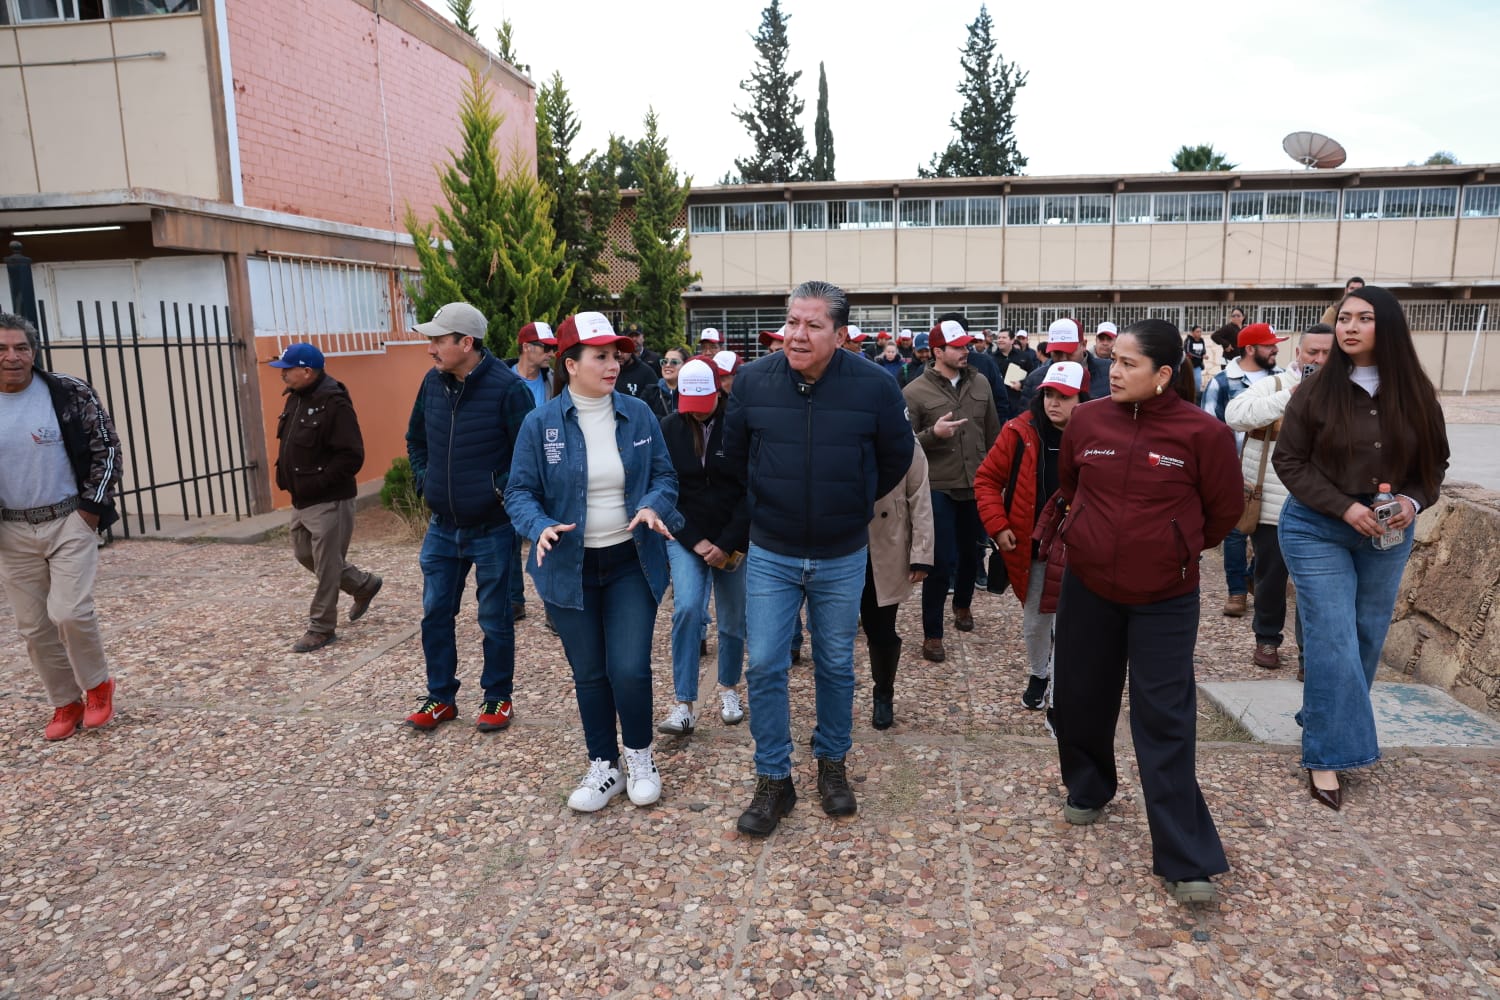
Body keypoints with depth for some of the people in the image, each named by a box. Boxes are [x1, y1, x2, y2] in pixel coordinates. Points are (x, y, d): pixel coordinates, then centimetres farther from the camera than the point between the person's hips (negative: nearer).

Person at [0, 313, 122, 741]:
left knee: (69, 612, -13)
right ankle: (65, 704, 24)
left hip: (70, 522, -3)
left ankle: (97, 684, 13)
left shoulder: (70, 393, -8)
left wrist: (93, 506, -8)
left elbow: (107, 447, -3)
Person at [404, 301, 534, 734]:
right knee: (435, 613, 13)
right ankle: (440, 697, 28)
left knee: (495, 619, 8)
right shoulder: (432, 382, 0)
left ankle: (498, 697, 25)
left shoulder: (507, 387, -18)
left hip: (492, 528, -5)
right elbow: (415, 439, 17)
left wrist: (502, 490, -13)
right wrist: (423, 480, 8)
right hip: (441, 527, 6)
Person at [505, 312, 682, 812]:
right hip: (569, 567, 0)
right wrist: (541, 527, -24)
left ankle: (640, 756, 22)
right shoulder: (540, 423, -7)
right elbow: (519, 492, -5)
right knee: (588, 673, 10)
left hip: (631, 563, 0)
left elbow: (664, 475, 4)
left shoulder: (638, 414, -2)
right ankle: (602, 766, 30)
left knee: (629, 669, -6)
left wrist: (653, 505, -17)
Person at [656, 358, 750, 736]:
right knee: (687, 609, -16)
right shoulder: (668, 429, -3)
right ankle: (685, 705, -9)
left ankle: (729, 690, 32)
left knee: (733, 620, 9)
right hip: (686, 537, 1)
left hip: (735, 540, 0)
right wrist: (695, 541, -10)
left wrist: (727, 544, -13)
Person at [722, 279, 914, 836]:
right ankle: (773, 781, 18)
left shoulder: (874, 387, -12)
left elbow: (896, 458, 5)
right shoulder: (753, 381, -9)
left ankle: (832, 764, 35)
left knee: (836, 667, 14)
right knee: (765, 666, 2)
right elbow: (734, 455, 9)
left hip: (842, 558, 0)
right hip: (770, 555, 1)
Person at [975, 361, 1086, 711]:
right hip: (1030, 547, 2)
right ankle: (1038, 675, 42)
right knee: (1034, 622, 17)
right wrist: (997, 525, -9)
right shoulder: (1019, 432, -7)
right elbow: (987, 480, 0)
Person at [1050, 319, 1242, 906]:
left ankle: (1186, 860, 6)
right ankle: (1087, 790, 42)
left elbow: (1224, 509, 1)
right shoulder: (1087, 420, -3)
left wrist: (1178, 548, 11)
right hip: (1087, 586, 4)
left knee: (1165, 721, -3)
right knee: (1080, 697, 15)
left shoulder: (1203, 433, -12)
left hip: (1165, 597, -3)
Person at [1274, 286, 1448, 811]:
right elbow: (1288, 460, -8)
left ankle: (1334, 724, 31)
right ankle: (1326, 754, 3)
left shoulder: (1416, 394, -1)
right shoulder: (1316, 390, -10)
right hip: (1318, 530, -4)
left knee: (1368, 639, 12)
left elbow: (1435, 462, 7)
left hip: (1388, 534, 4)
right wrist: (1345, 507, -17)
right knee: (1334, 642, -6)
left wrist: (1414, 502, -12)